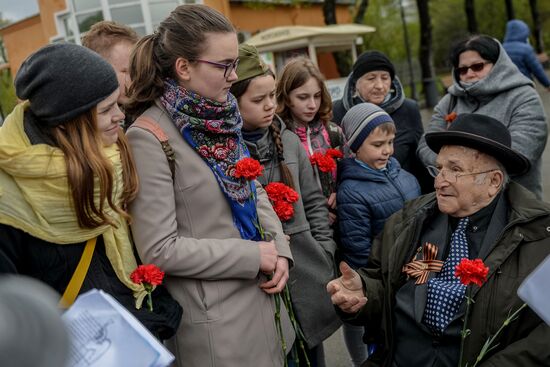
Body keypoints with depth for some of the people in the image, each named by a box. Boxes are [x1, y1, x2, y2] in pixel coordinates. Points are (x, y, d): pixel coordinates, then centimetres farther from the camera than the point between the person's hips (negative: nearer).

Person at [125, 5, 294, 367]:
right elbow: (159, 249, -21)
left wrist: (279, 251, -3)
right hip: (215, 317, -7)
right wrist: (253, 255, -17)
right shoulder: (149, 137, -19)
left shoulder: (221, 117, 4)